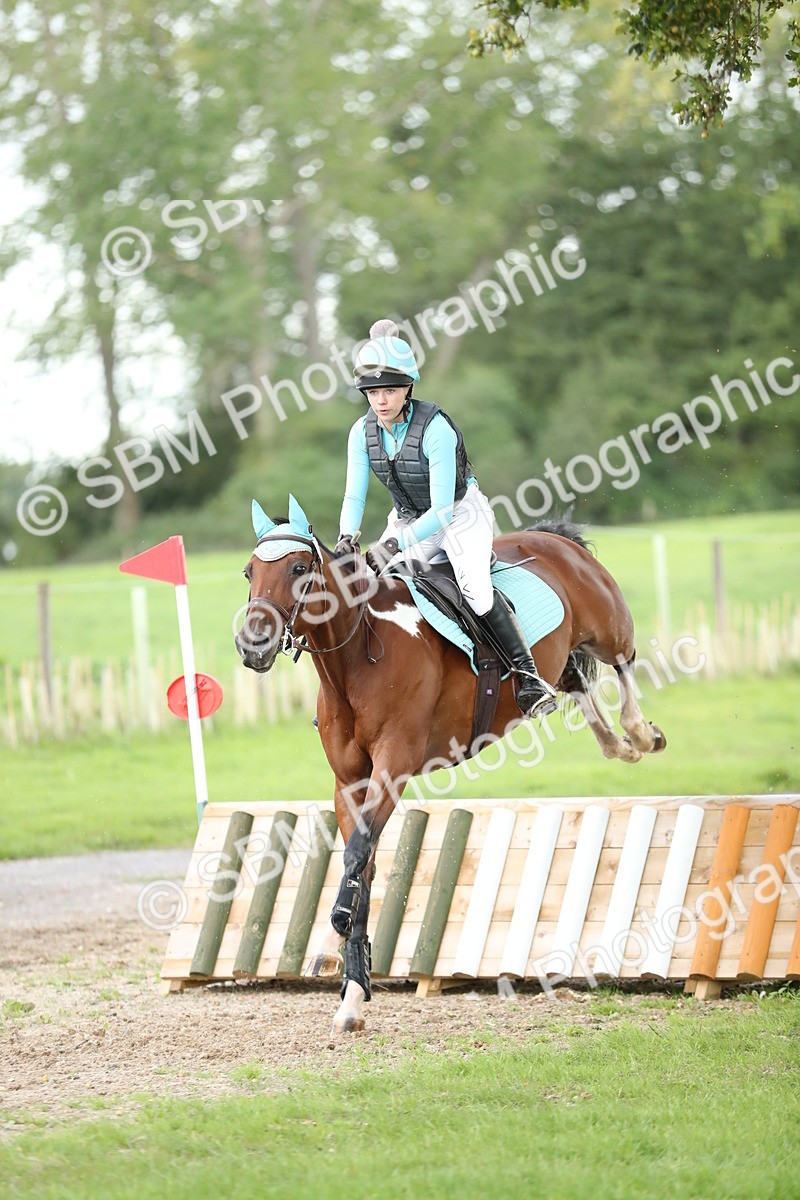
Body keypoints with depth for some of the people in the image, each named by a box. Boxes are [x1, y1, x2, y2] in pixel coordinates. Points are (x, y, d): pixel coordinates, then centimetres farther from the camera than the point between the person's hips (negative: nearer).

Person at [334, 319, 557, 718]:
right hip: (409, 520, 6)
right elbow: (354, 496, -7)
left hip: (461, 515, -6)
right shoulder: (363, 432, -10)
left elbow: (442, 510, -29)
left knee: (474, 588, -30)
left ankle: (527, 674, -22)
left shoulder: (435, 428, -28)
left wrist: (395, 544, -40)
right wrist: (347, 537, -29)